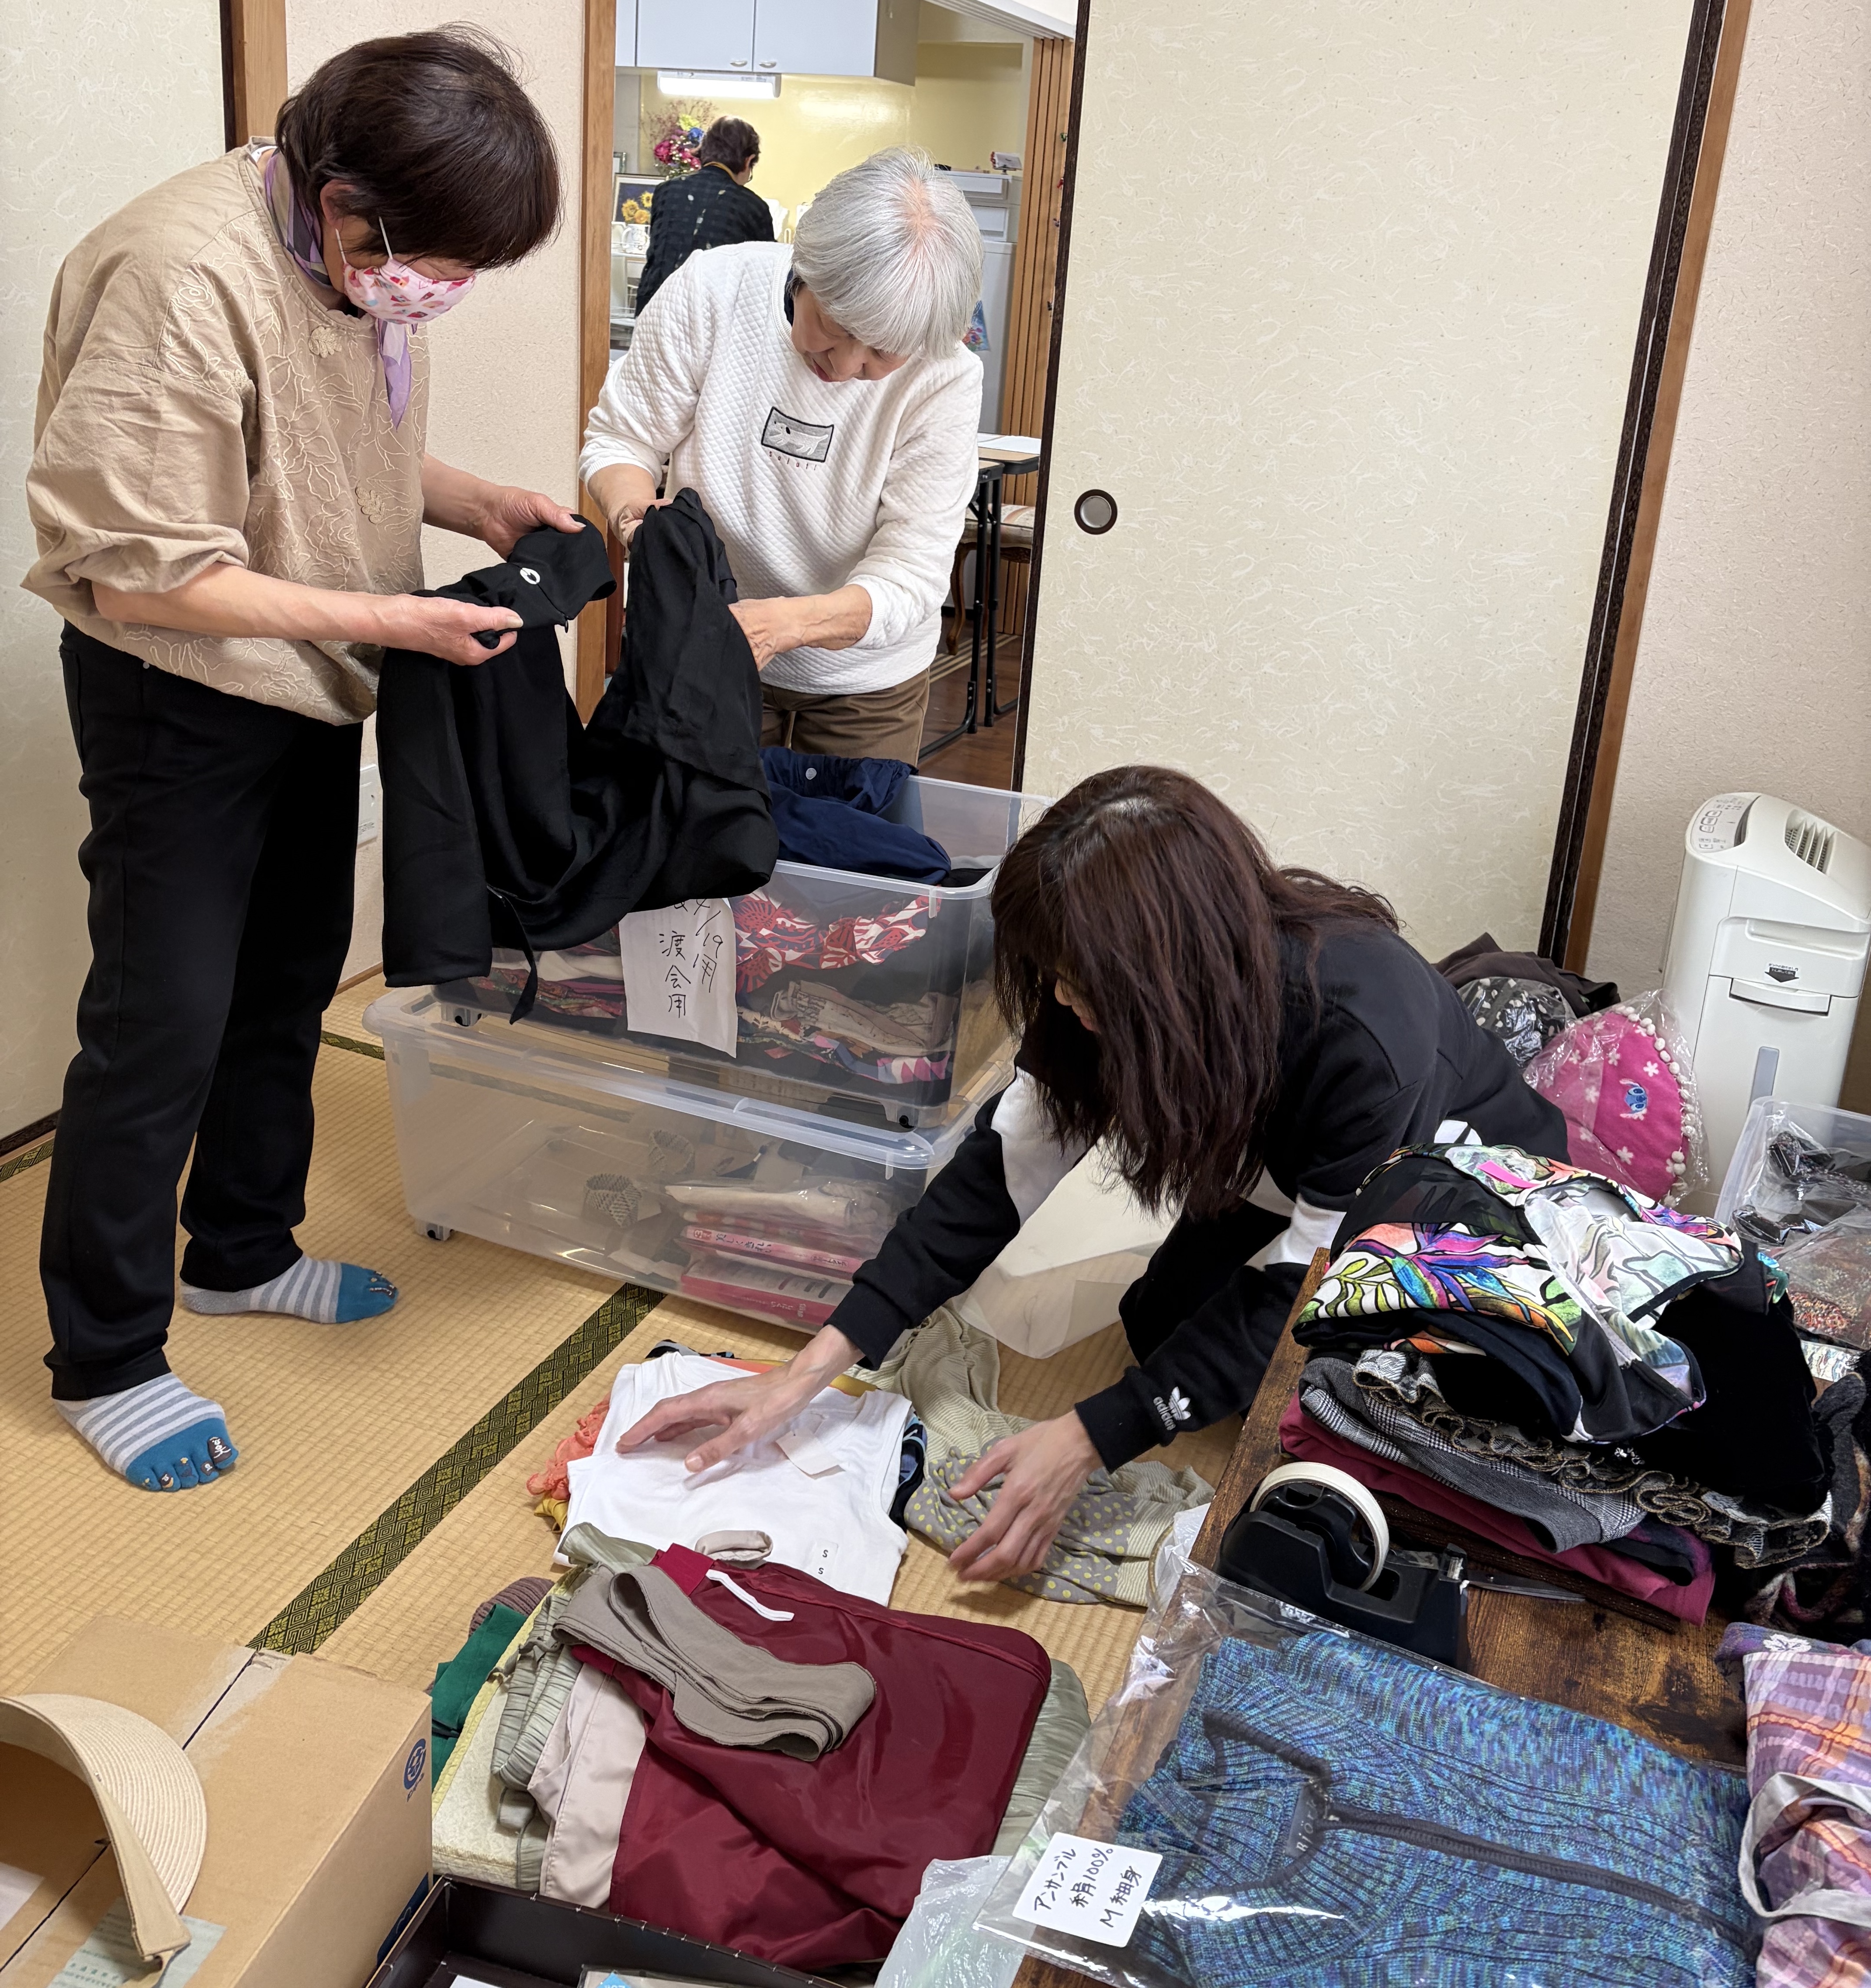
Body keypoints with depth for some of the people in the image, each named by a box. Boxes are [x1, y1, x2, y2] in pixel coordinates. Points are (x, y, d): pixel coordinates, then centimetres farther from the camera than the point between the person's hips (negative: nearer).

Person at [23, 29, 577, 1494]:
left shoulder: (371, 259, -2)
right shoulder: (185, 278, -29)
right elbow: (145, 570, -27)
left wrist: (473, 503, -4)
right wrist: (392, 621, -26)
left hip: (310, 679, 9)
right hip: (181, 696, -8)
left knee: (292, 980, 19)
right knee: (161, 1024, 0)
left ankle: (241, 1251, 40)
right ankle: (105, 1361, 18)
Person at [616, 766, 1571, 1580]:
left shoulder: (1364, 1039, -42)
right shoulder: (1125, 985, -24)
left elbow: (1297, 1290, -33)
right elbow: (1004, 1163, -21)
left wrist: (1090, 1439, -36)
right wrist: (811, 1368, -26)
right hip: (1293, 1186, 5)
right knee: (1162, 1321, -11)